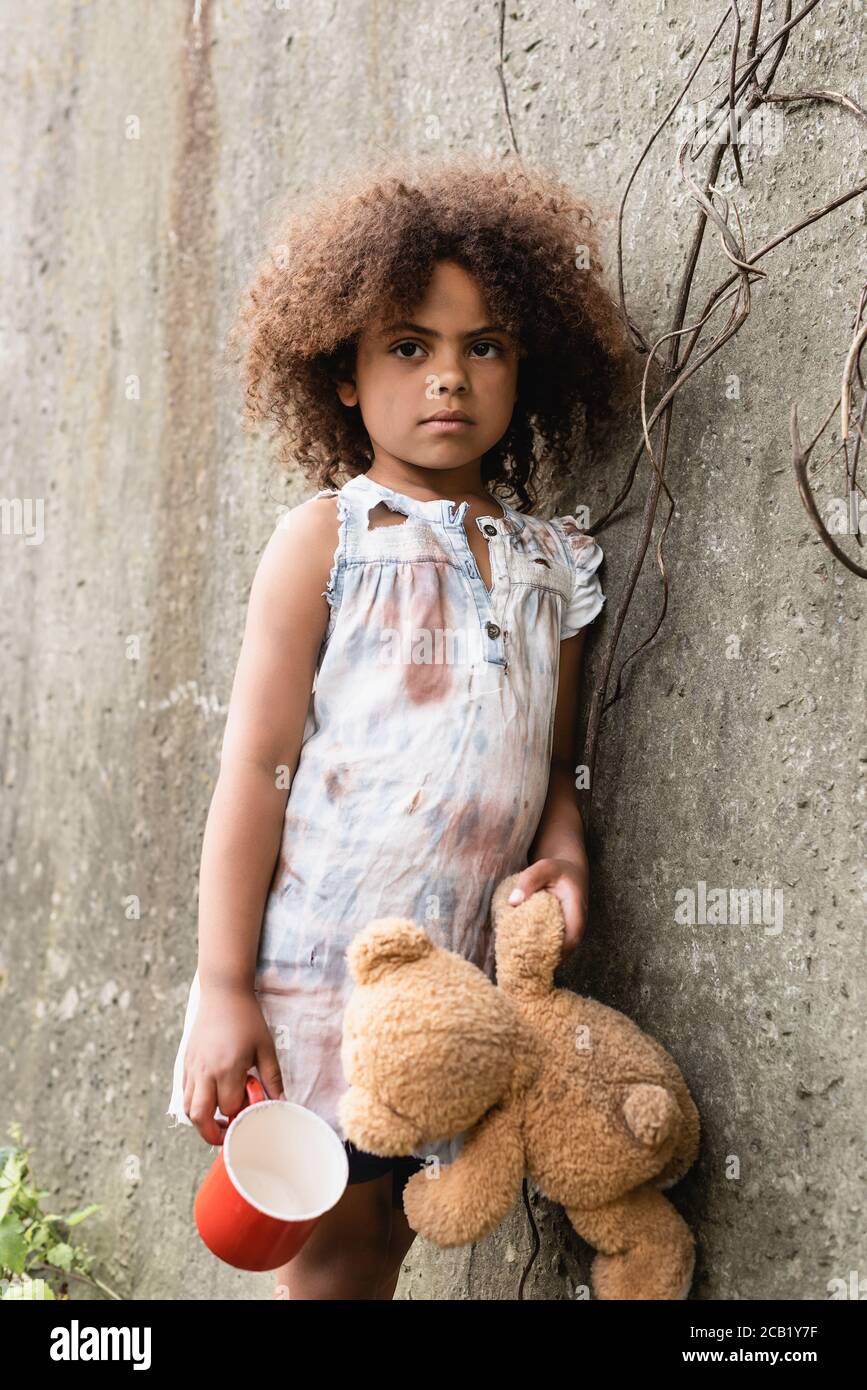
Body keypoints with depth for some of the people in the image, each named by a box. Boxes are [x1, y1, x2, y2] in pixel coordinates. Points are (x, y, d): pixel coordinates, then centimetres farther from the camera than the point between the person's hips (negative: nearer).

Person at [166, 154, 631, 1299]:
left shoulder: (551, 561, 9)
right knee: (328, 1256, 2)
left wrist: (563, 852, -7)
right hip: (319, 961, -4)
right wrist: (223, 987, -10)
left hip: (466, 978, 4)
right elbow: (257, 765, -7)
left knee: (388, 1245, 12)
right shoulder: (327, 539, -5)